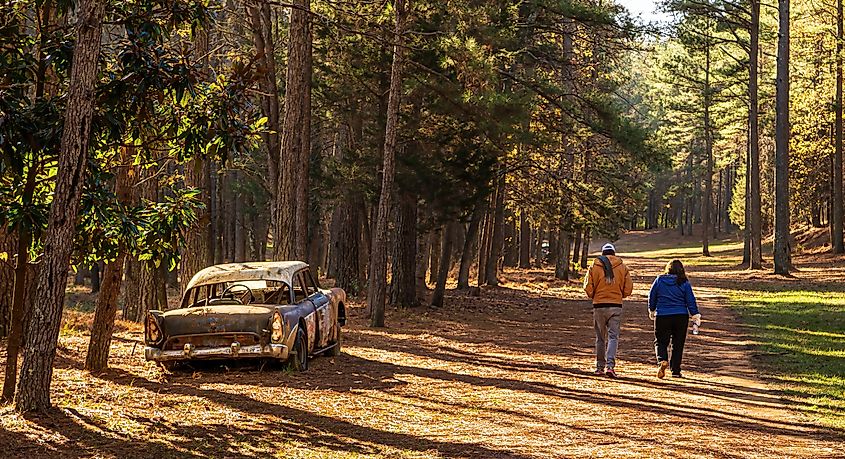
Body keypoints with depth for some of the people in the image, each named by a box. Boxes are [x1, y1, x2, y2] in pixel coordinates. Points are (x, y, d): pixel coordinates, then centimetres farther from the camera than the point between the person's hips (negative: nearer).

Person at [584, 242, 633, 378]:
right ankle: (610, 365, -18)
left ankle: (600, 366, 16)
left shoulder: (595, 266, -1)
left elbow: (588, 287, -3)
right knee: (613, 336, -2)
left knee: (600, 338, 11)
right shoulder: (622, 267, 3)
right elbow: (628, 289, 2)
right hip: (616, 306, 0)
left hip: (599, 305, 0)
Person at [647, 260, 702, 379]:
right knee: (678, 344, 10)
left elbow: (652, 297, 8)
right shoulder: (684, 283, -1)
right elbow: (691, 301, 0)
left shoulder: (659, 280, 0)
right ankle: (675, 371, 10)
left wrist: (652, 311, 24)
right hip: (681, 317, 0)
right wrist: (696, 316, 9)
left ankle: (662, 360, -20)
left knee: (660, 342, 8)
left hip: (662, 316, 0)